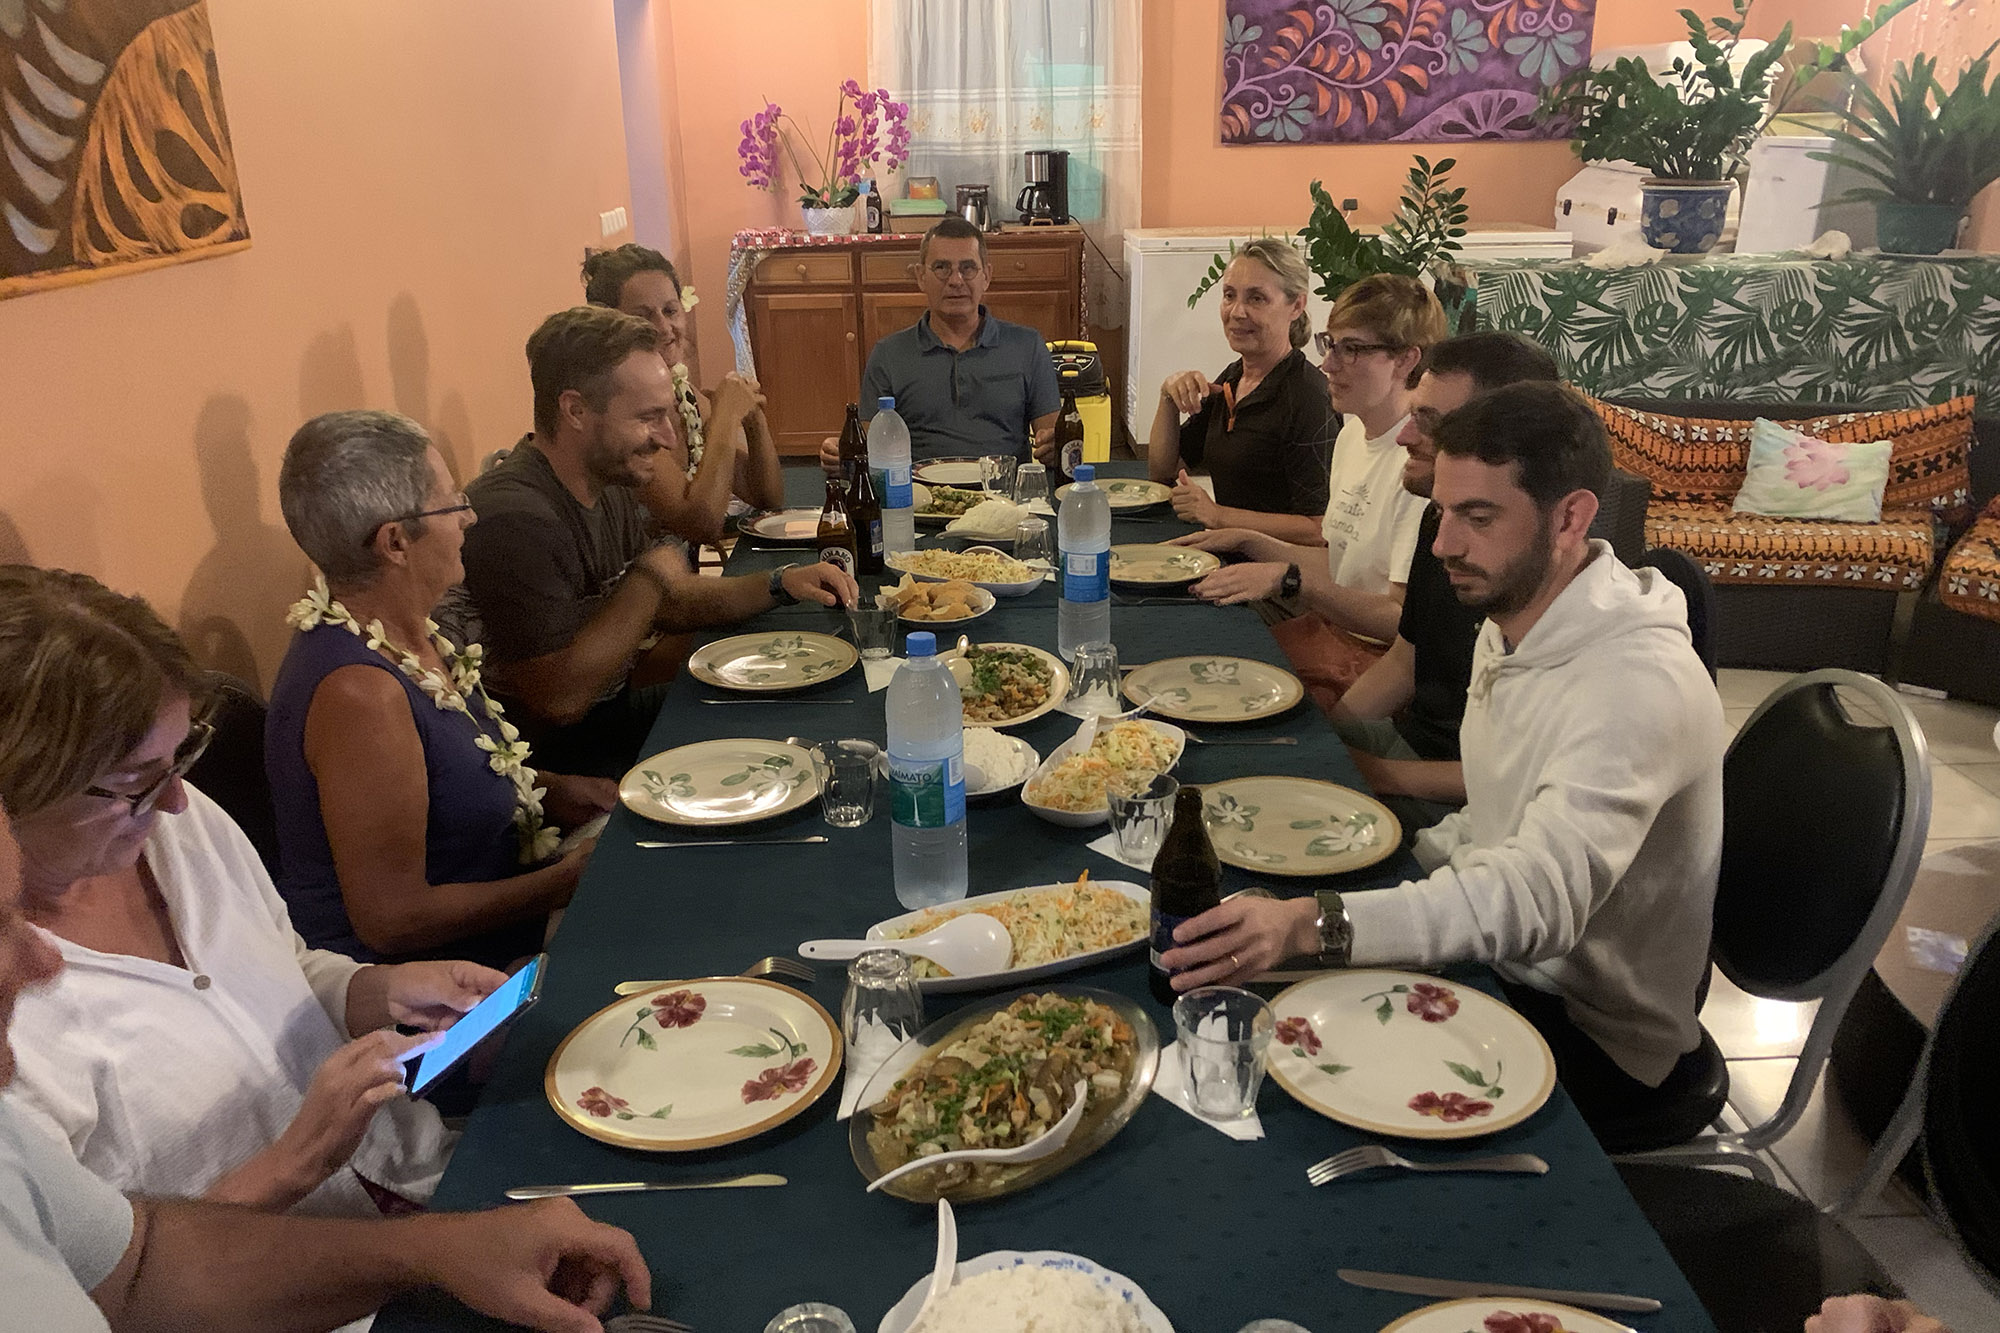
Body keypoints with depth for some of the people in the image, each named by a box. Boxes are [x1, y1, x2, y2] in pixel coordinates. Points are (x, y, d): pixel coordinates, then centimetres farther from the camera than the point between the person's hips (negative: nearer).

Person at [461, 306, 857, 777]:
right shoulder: (515, 518, -28)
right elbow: (559, 698, -29)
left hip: (618, 707, 9)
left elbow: (669, 606, 15)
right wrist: (649, 579, -21)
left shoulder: (609, 486, 4)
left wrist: (779, 584, 0)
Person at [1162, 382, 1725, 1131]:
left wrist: (1314, 925, -53)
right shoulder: (1508, 624, 3)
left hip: (1592, 1037, -8)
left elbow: (1541, 898, -42)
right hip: (1514, 967, 8)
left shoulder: (1642, 681, -29)